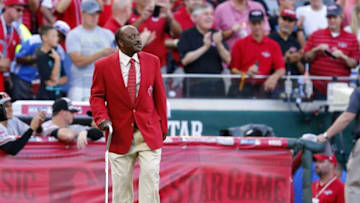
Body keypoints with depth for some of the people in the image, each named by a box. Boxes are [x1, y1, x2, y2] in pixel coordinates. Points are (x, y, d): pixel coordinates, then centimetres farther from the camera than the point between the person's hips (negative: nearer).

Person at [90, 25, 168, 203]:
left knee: (150, 178, -7)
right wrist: (102, 118, -15)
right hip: (120, 136, -1)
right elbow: (97, 96, 4)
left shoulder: (152, 61, 4)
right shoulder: (103, 66, -3)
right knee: (121, 184, 6)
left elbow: (159, 95, 9)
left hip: (149, 133, 1)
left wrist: (163, 127, 10)